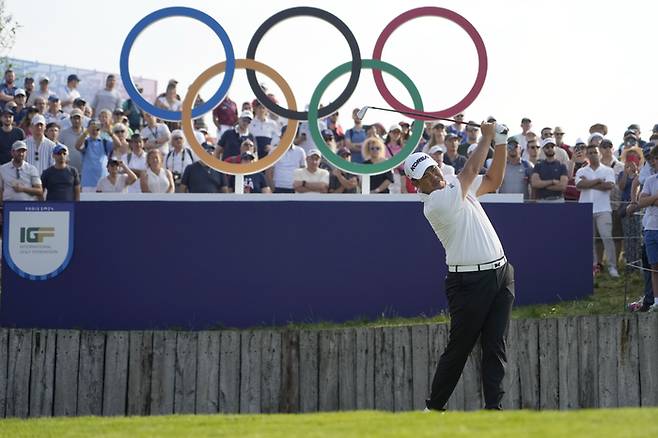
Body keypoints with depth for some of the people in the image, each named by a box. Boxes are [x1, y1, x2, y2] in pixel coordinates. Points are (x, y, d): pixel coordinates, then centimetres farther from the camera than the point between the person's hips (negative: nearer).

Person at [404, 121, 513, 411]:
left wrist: (501, 143, 5)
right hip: (469, 282, -7)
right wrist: (486, 137, -2)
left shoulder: (456, 186, 12)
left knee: (495, 345, 3)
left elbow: (493, 180, 18)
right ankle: (434, 407, 10)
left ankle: (493, 407, 3)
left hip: (500, 274, 7)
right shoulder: (435, 203, -16)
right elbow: (471, 170, -14)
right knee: (459, 347, -2)